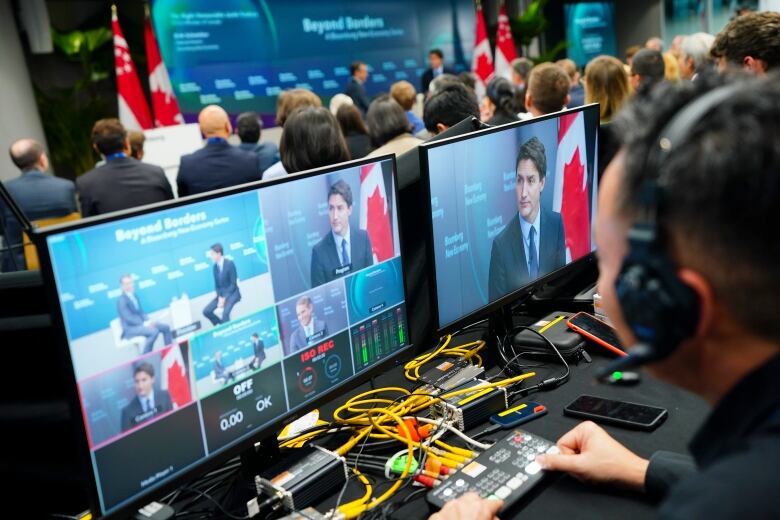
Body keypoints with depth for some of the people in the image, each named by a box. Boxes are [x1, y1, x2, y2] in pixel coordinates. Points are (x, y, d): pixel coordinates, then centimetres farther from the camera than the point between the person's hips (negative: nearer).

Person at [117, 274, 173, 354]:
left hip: (140, 323, 9)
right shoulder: (121, 300, -13)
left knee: (165, 327, -2)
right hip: (131, 328, -9)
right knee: (154, 331, -30)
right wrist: (144, 324, -26)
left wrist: (148, 321, -3)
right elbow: (128, 318, -20)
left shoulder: (134, 296, 13)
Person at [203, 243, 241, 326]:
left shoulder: (229, 263, -16)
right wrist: (220, 297, -11)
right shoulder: (215, 266, 1)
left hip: (232, 293, -7)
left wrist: (224, 298, -20)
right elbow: (217, 285, 6)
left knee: (225, 312, -30)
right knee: (206, 311, -5)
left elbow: (233, 284, -16)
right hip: (222, 294, 7)